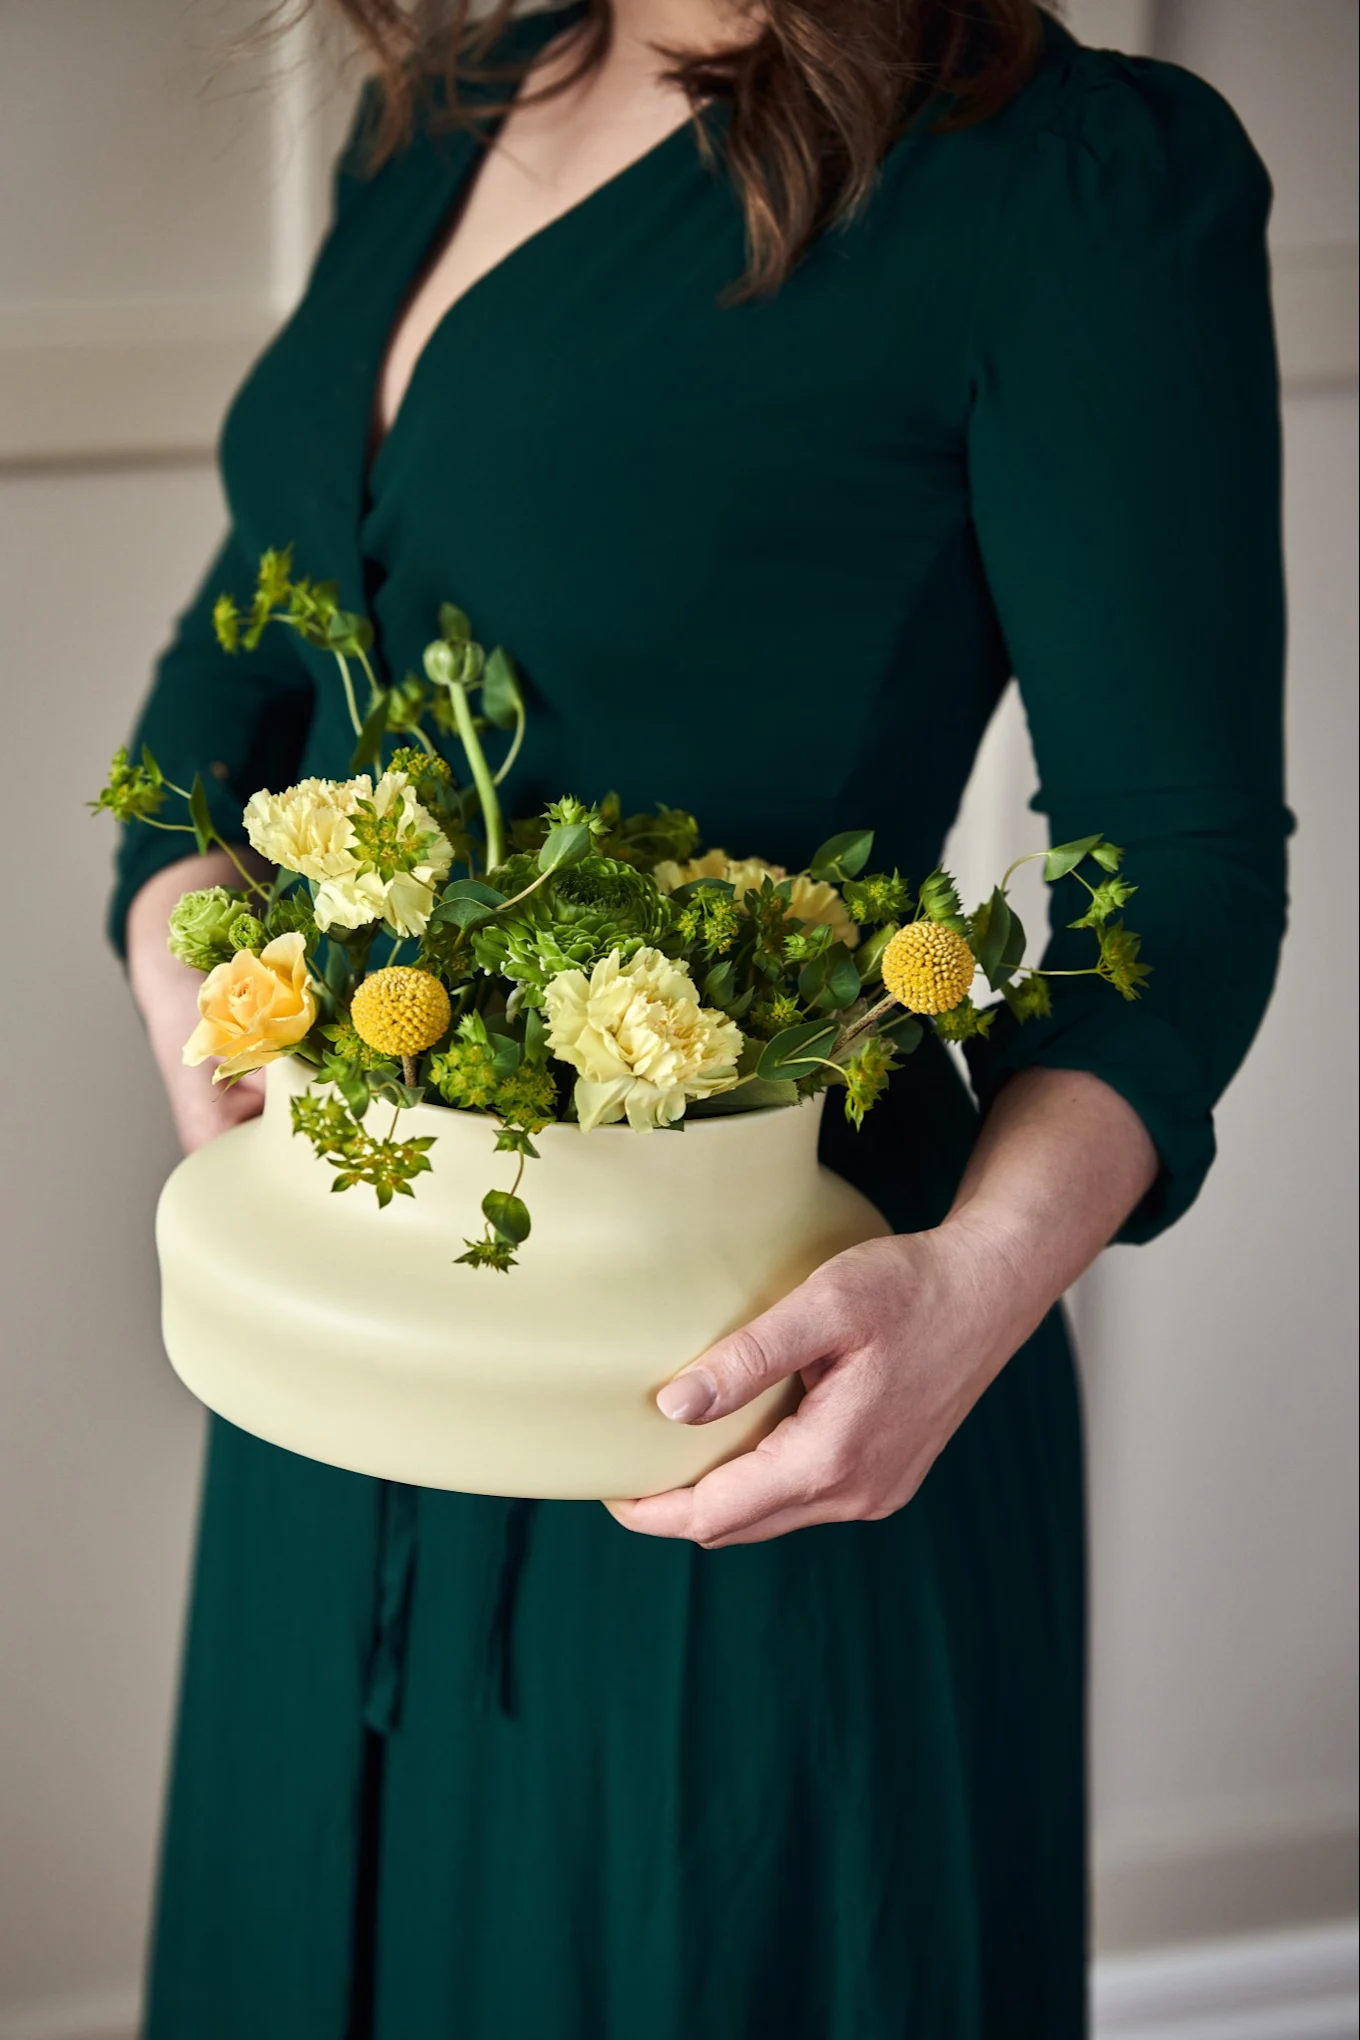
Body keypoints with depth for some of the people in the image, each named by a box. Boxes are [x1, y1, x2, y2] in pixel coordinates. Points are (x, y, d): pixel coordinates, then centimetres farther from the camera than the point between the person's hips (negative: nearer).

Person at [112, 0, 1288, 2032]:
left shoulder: (1085, 172, -14)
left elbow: (1182, 852, -14)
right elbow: (246, 647, 15)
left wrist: (988, 1275, -30)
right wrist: (198, 1020, -4)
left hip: (754, 1397, -6)